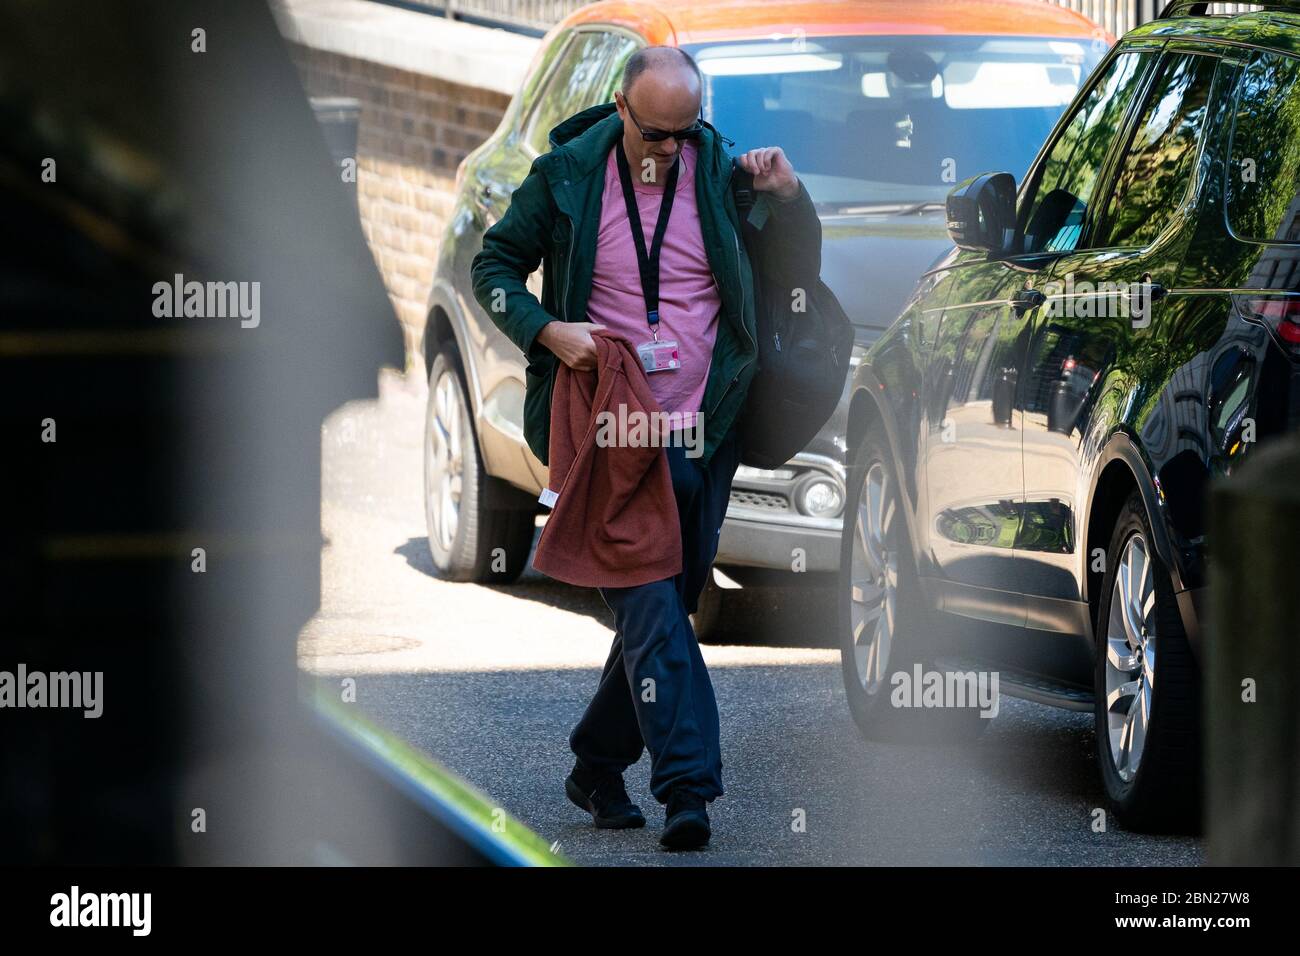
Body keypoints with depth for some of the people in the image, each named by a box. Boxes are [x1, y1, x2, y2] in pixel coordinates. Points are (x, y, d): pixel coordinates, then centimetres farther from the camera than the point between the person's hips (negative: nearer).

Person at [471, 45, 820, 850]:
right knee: (650, 604, -15)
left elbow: (797, 271, 14)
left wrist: (788, 199, -6)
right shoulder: (566, 174, -2)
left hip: (703, 435, 3)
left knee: (662, 606, 9)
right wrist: (546, 331, -11)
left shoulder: (722, 173, 3)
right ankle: (689, 783, -21)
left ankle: (599, 766, 25)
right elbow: (494, 267, 7)